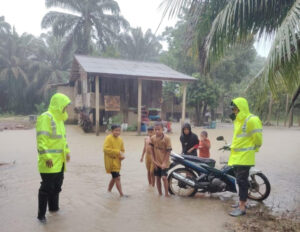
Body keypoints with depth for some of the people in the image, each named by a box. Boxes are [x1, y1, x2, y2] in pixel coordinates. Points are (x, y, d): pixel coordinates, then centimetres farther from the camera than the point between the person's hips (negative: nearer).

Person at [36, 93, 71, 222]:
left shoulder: (59, 118, 15)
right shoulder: (45, 117, -16)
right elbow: (41, 139, -22)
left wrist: (66, 150, 21)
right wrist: (46, 156, -26)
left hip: (59, 161, 10)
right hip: (49, 162, -10)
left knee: (57, 186, 20)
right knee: (47, 188, -1)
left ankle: (54, 207, 37)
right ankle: (41, 215, 11)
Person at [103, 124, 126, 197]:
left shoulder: (120, 139, 9)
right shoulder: (108, 138, -13)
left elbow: (122, 150, 18)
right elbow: (105, 149, -23)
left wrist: (122, 155, -5)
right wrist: (117, 152, -24)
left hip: (117, 162, 8)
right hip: (111, 161, -8)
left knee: (114, 178, 18)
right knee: (117, 178, -7)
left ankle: (109, 191, 36)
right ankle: (121, 194, 1)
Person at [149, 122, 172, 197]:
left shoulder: (166, 138, -14)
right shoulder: (153, 138, -2)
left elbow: (168, 151, -12)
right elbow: (152, 150, 8)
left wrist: (164, 162, -16)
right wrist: (153, 160, 1)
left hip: (164, 162, -4)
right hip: (156, 162, 4)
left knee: (164, 177, -14)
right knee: (157, 178, 11)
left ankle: (166, 194, 2)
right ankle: (160, 193, 27)